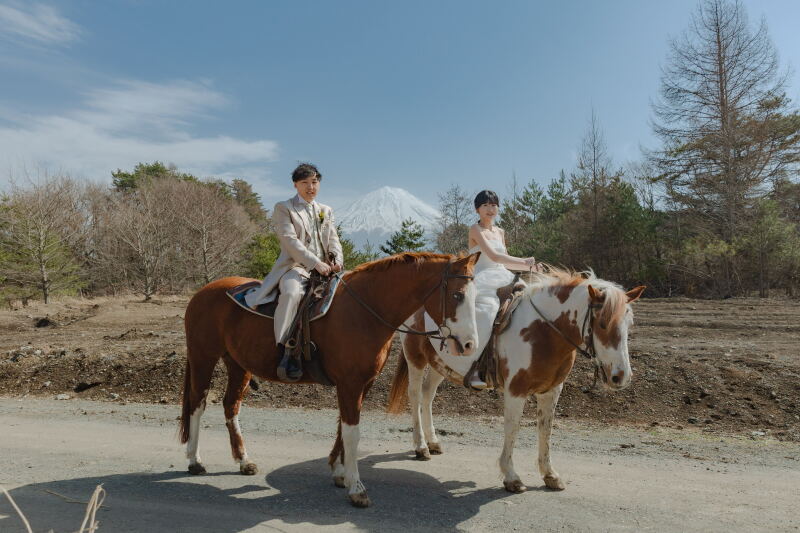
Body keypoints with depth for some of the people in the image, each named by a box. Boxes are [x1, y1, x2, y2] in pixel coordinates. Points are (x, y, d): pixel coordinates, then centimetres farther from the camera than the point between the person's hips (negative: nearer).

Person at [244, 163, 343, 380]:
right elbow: (290, 240, -8)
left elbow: (333, 240, 13)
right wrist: (316, 262, -20)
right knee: (292, 293, -37)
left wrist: (337, 260, -10)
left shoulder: (327, 211, 24)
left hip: (323, 269, 6)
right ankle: (284, 351, -33)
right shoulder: (283, 208, 6)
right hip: (294, 267, -6)